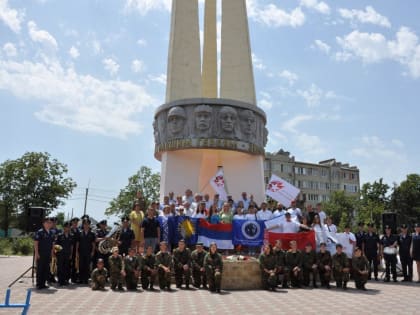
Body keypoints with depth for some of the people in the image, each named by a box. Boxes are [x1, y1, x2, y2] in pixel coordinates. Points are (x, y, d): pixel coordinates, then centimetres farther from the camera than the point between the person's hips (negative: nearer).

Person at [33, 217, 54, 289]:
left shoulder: (51, 233, 11)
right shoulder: (40, 232, -9)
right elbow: (35, 242, -12)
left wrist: (52, 253, 13)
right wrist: (36, 253, -15)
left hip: (48, 254, 7)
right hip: (40, 254, -7)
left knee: (46, 270, 9)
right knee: (40, 269, 1)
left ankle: (43, 284, 19)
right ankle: (39, 284, 11)